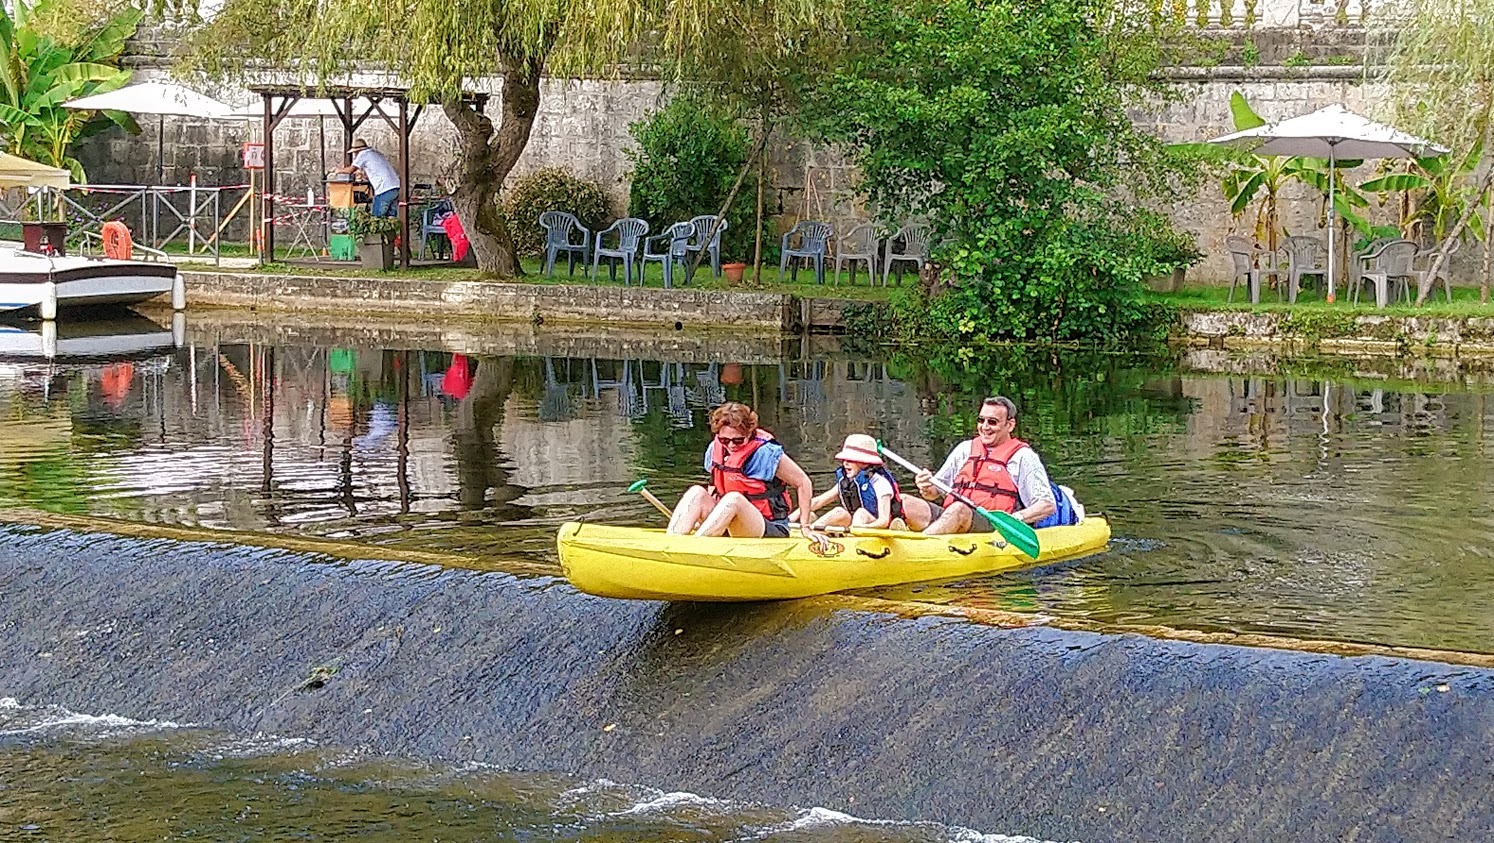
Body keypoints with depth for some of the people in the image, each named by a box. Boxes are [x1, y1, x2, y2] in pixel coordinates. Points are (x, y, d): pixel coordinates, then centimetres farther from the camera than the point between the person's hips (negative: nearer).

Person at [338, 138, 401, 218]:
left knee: (375, 217, -6)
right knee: (390, 217, 8)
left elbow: (351, 170, 3)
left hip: (384, 189, -9)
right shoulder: (376, 153, 25)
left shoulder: (364, 154, 1)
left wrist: (340, 170, 20)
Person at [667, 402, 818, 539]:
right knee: (697, 492, -16)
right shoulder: (715, 449, 3)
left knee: (734, 498, -34)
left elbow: (803, 483, -7)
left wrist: (805, 528, -6)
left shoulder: (766, 453, -13)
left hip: (770, 530, -6)